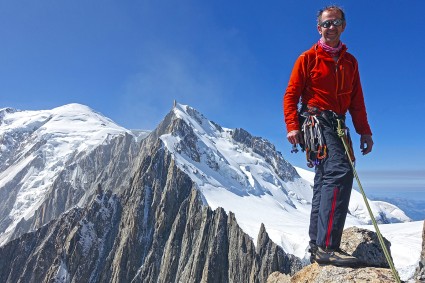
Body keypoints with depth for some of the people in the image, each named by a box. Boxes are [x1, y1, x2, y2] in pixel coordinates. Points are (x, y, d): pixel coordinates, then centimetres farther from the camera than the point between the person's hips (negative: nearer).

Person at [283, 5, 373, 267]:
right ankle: (327, 246, -24)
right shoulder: (308, 58, 2)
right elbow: (291, 94, -3)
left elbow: (357, 101, 18)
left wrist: (364, 131, 11)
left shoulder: (350, 61, 18)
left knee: (326, 180, 7)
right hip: (316, 121, -7)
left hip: (337, 125, 7)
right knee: (340, 171, -25)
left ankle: (317, 245, 16)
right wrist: (292, 126, -15)